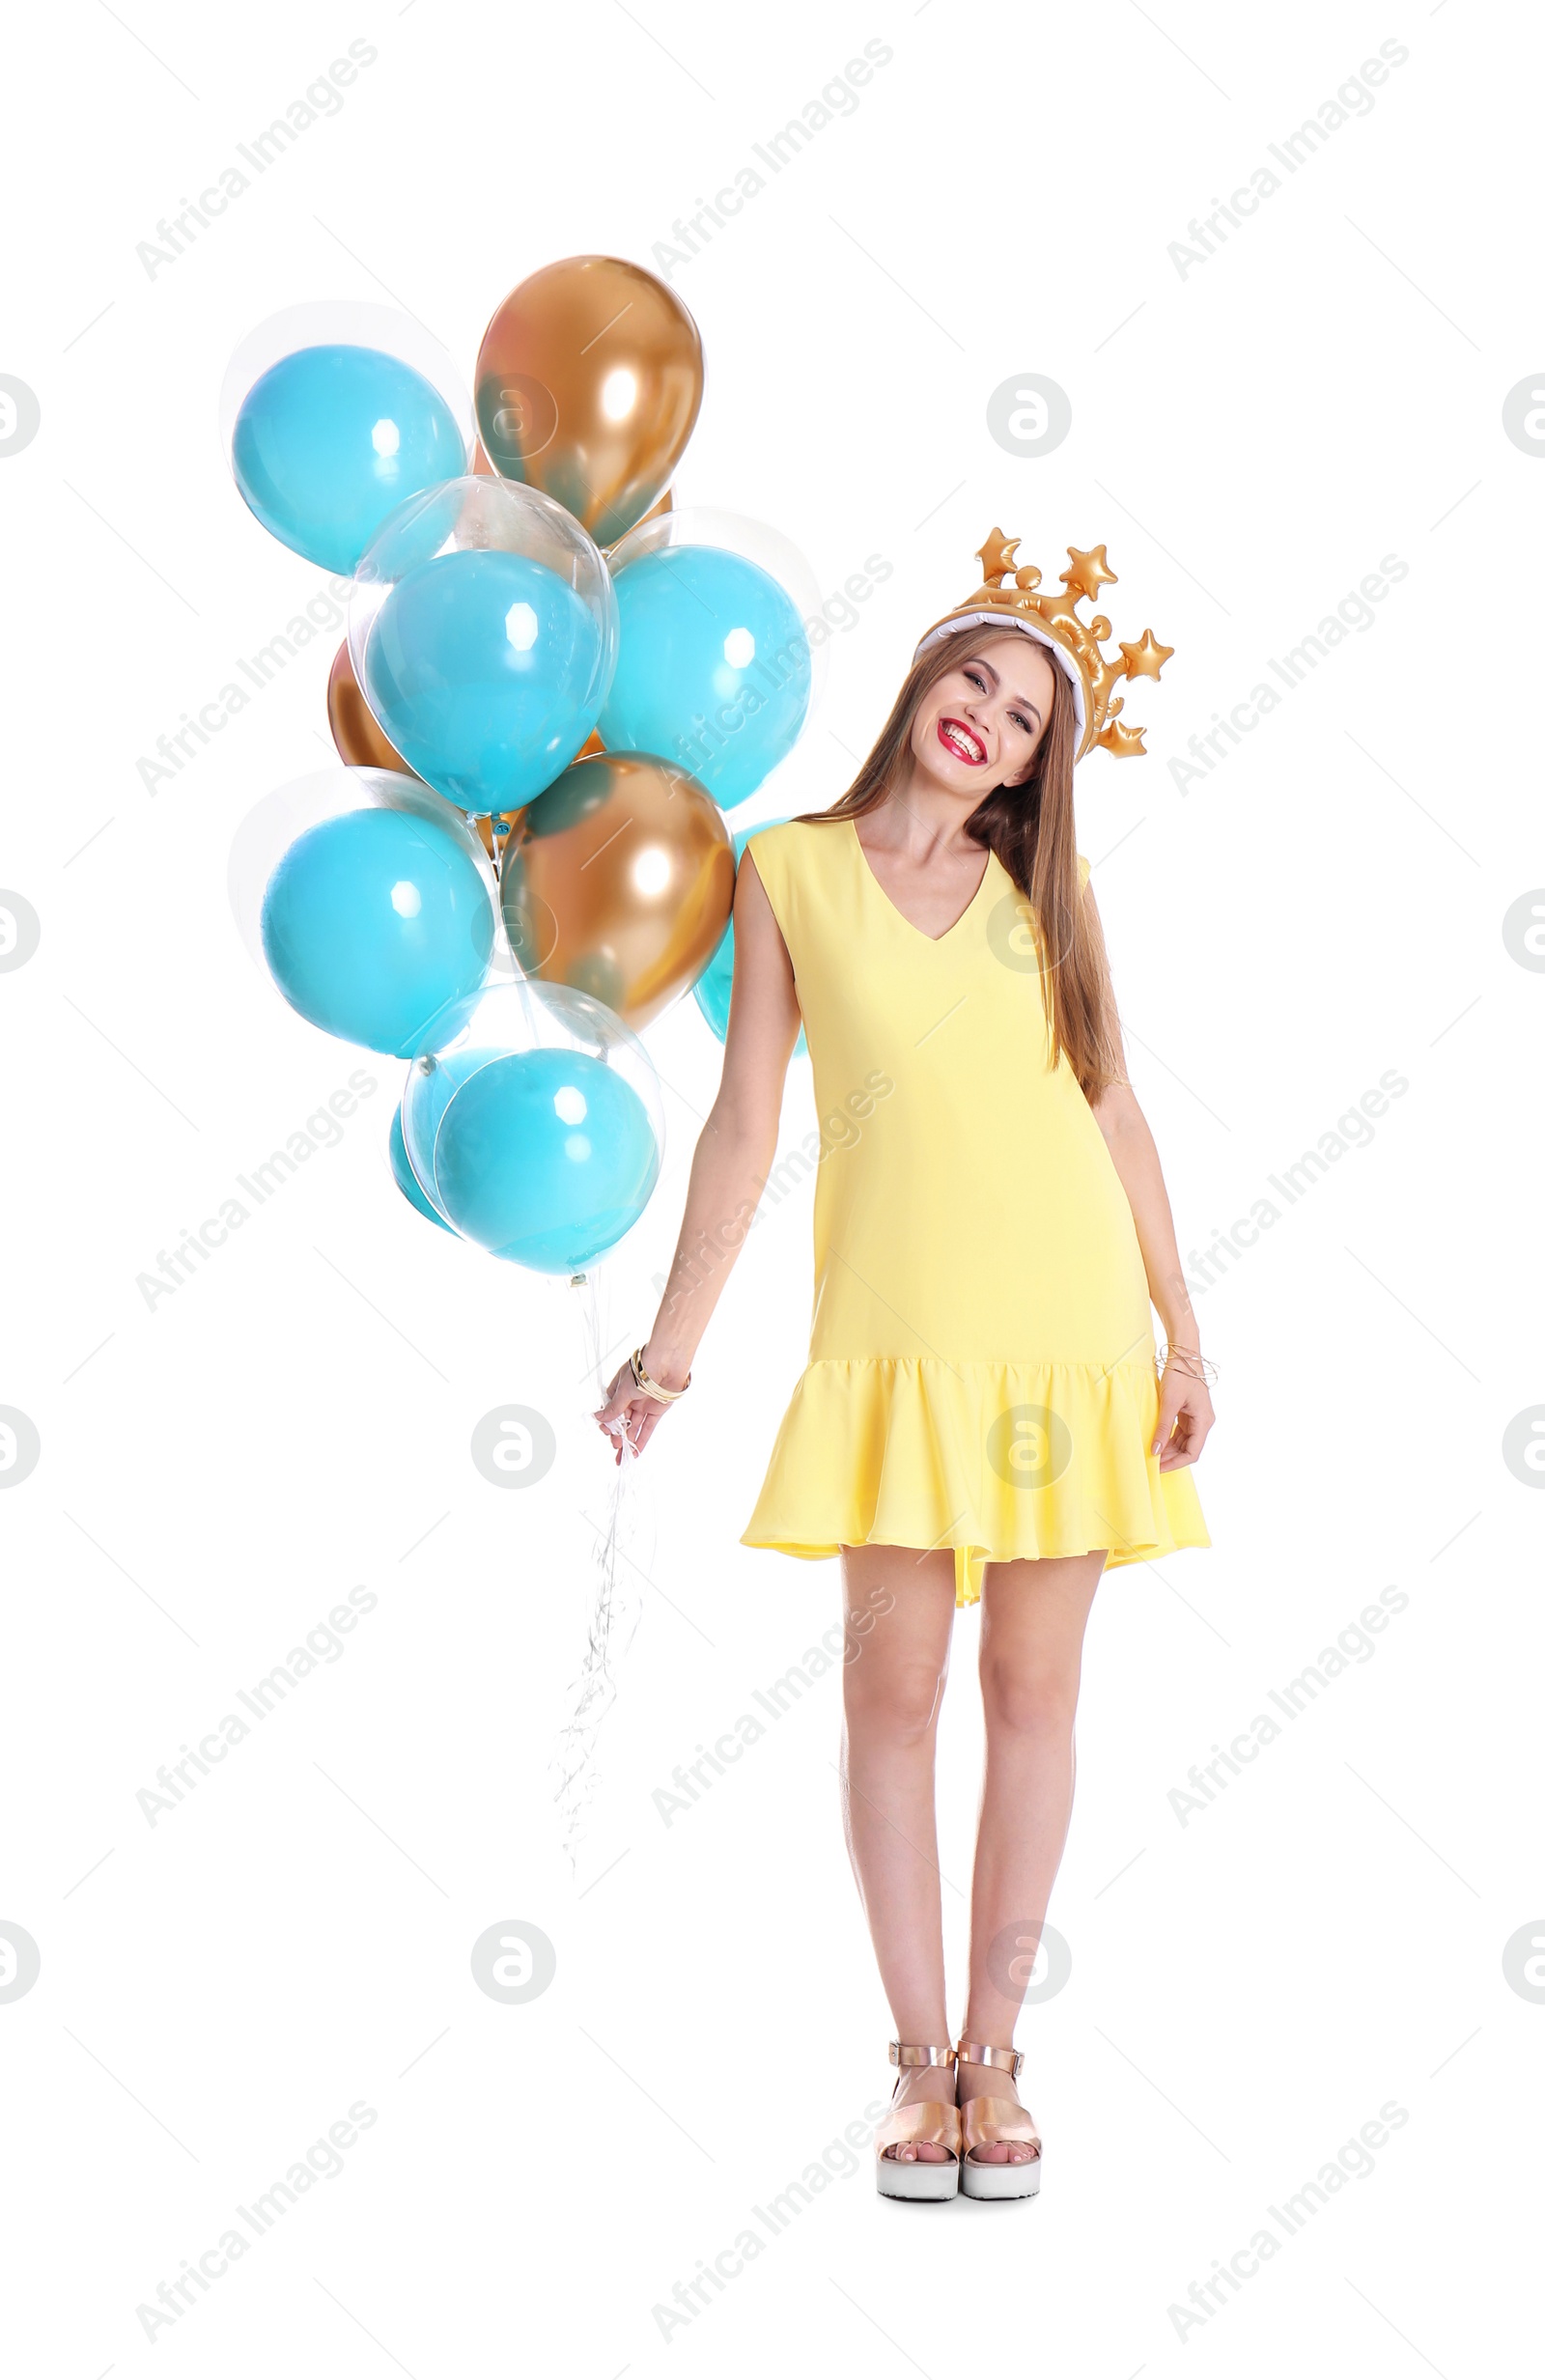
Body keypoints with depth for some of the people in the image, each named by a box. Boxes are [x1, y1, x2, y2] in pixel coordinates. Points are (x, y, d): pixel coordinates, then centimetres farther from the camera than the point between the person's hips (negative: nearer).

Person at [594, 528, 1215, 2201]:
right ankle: (918, 2061, 9)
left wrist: (1184, 1337, 5)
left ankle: (993, 2059, 12)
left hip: (1071, 1328, 2)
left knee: (1034, 1687, 3)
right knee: (891, 1691, -3)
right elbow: (743, 1122, 4)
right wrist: (671, 1348, 0)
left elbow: (1117, 1116, 11)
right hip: (900, 1330, -2)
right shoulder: (791, 871, 5)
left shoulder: (1045, 895, 10)